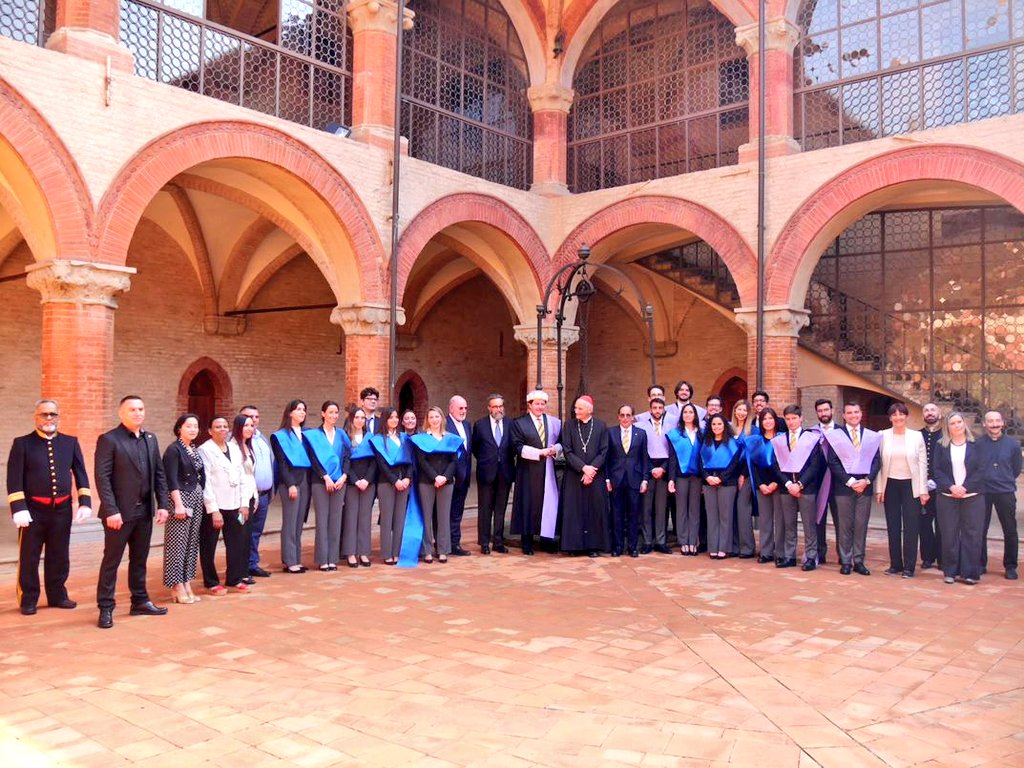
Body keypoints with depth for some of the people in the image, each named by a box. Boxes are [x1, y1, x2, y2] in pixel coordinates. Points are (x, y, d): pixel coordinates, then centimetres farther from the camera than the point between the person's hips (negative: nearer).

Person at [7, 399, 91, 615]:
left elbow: (81, 474, 8)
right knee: (29, 557, 5)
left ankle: (57, 595, 25)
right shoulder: (22, 443, -2)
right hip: (33, 510, -3)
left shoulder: (71, 443, 7)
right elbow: (14, 479, -7)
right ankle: (28, 600, 18)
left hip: (62, 509, 3)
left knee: (59, 556, 12)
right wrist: (19, 508, -15)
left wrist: (85, 502, -2)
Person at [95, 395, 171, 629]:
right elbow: (102, 478, -13)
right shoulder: (108, 440, -8)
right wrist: (111, 511, -19)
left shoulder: (150, 439, 11)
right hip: (119, 512, -6)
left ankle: (140, 601, 25)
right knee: (111, 560, 2)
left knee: (139, 559, 15)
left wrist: (163, 504, 4)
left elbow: (159, 474, 12)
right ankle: (105, 608, 10)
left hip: (145, 511, 6)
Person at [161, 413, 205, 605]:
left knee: (192, 542, 8)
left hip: (197, 499, 7)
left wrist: (203, 500, 11)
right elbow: (171, 480, -14)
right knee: (177, 543, -4)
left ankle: (186, 585, 14)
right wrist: (178, 504, -19)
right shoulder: (173, 449, -8)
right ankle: (177, 587, 2)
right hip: (181, 499, -7)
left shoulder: (196, 450, 13)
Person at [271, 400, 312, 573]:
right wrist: (290, 484, -16)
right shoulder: (281, 436, -1)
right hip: (289, 482, -6)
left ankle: (296, 559, 12)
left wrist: (309, 481, 6)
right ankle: (290, 561, -2)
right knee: (290, 523, -5)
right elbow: (281, 462, -7)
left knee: (299, 523, 8)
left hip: (305, 480, 6)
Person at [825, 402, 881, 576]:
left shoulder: (872, 436, 9)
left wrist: (867, 480, -9)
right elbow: (833, 462, -4)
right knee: (845, 525, 3)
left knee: (861, 525, 4)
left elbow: (876, 461, 5)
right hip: (843, 486, -2)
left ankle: (859, 561, 12)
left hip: (865, 486, 2)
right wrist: (849, 481, -12)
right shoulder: (835, 435, 1)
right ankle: (845, 561, 9)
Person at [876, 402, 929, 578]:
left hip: (911, 485, -1)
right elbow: (878, 463, 3)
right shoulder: (883, 436, 1)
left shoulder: (916, 436, 0)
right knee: (893, 527, 7)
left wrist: (923, 490, -4)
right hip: (890, 485, 1)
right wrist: (879, 489, 0)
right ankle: (895, 564, 16)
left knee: (910, 527, 0)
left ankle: (909, 567, 7)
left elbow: (922, 463, 0)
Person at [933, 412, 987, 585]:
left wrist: (965, 487, -13)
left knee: (972, 534, -3)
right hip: (947, 497, 1)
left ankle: (970, 573, 3)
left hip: (972, 496, -1)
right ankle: (950, 571, 8)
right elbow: (937, 471, 2)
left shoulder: (976, 445, 4)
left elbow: (981, 470, -2)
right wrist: (951, 487, -14)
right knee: (949, 535, 1)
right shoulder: (941, 446, 7)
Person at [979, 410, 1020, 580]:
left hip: (1005, 493, 0)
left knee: (1010, 531, 3)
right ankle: (980, 564, 17)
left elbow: (1016, 469, 10)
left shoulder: (1013, 444, 0)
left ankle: (1010, 566, 14)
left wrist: (1005, 481, 12)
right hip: (982, 492, 0)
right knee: (980, 530, 5)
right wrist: (984, 481, 7)